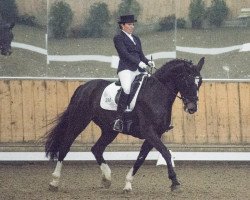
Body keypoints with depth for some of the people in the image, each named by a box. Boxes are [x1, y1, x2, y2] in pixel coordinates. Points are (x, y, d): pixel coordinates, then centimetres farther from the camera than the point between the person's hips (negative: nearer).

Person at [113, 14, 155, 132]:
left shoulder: (136, 39, 25)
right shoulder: (118, 38, 3)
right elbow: (124, 53, -10)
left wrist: (148, 62, 1)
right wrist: (139, 62, -19)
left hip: (139, 69, 8)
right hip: (126, 68, -8)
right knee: (126, 88, -32)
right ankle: (118, 119, -35)